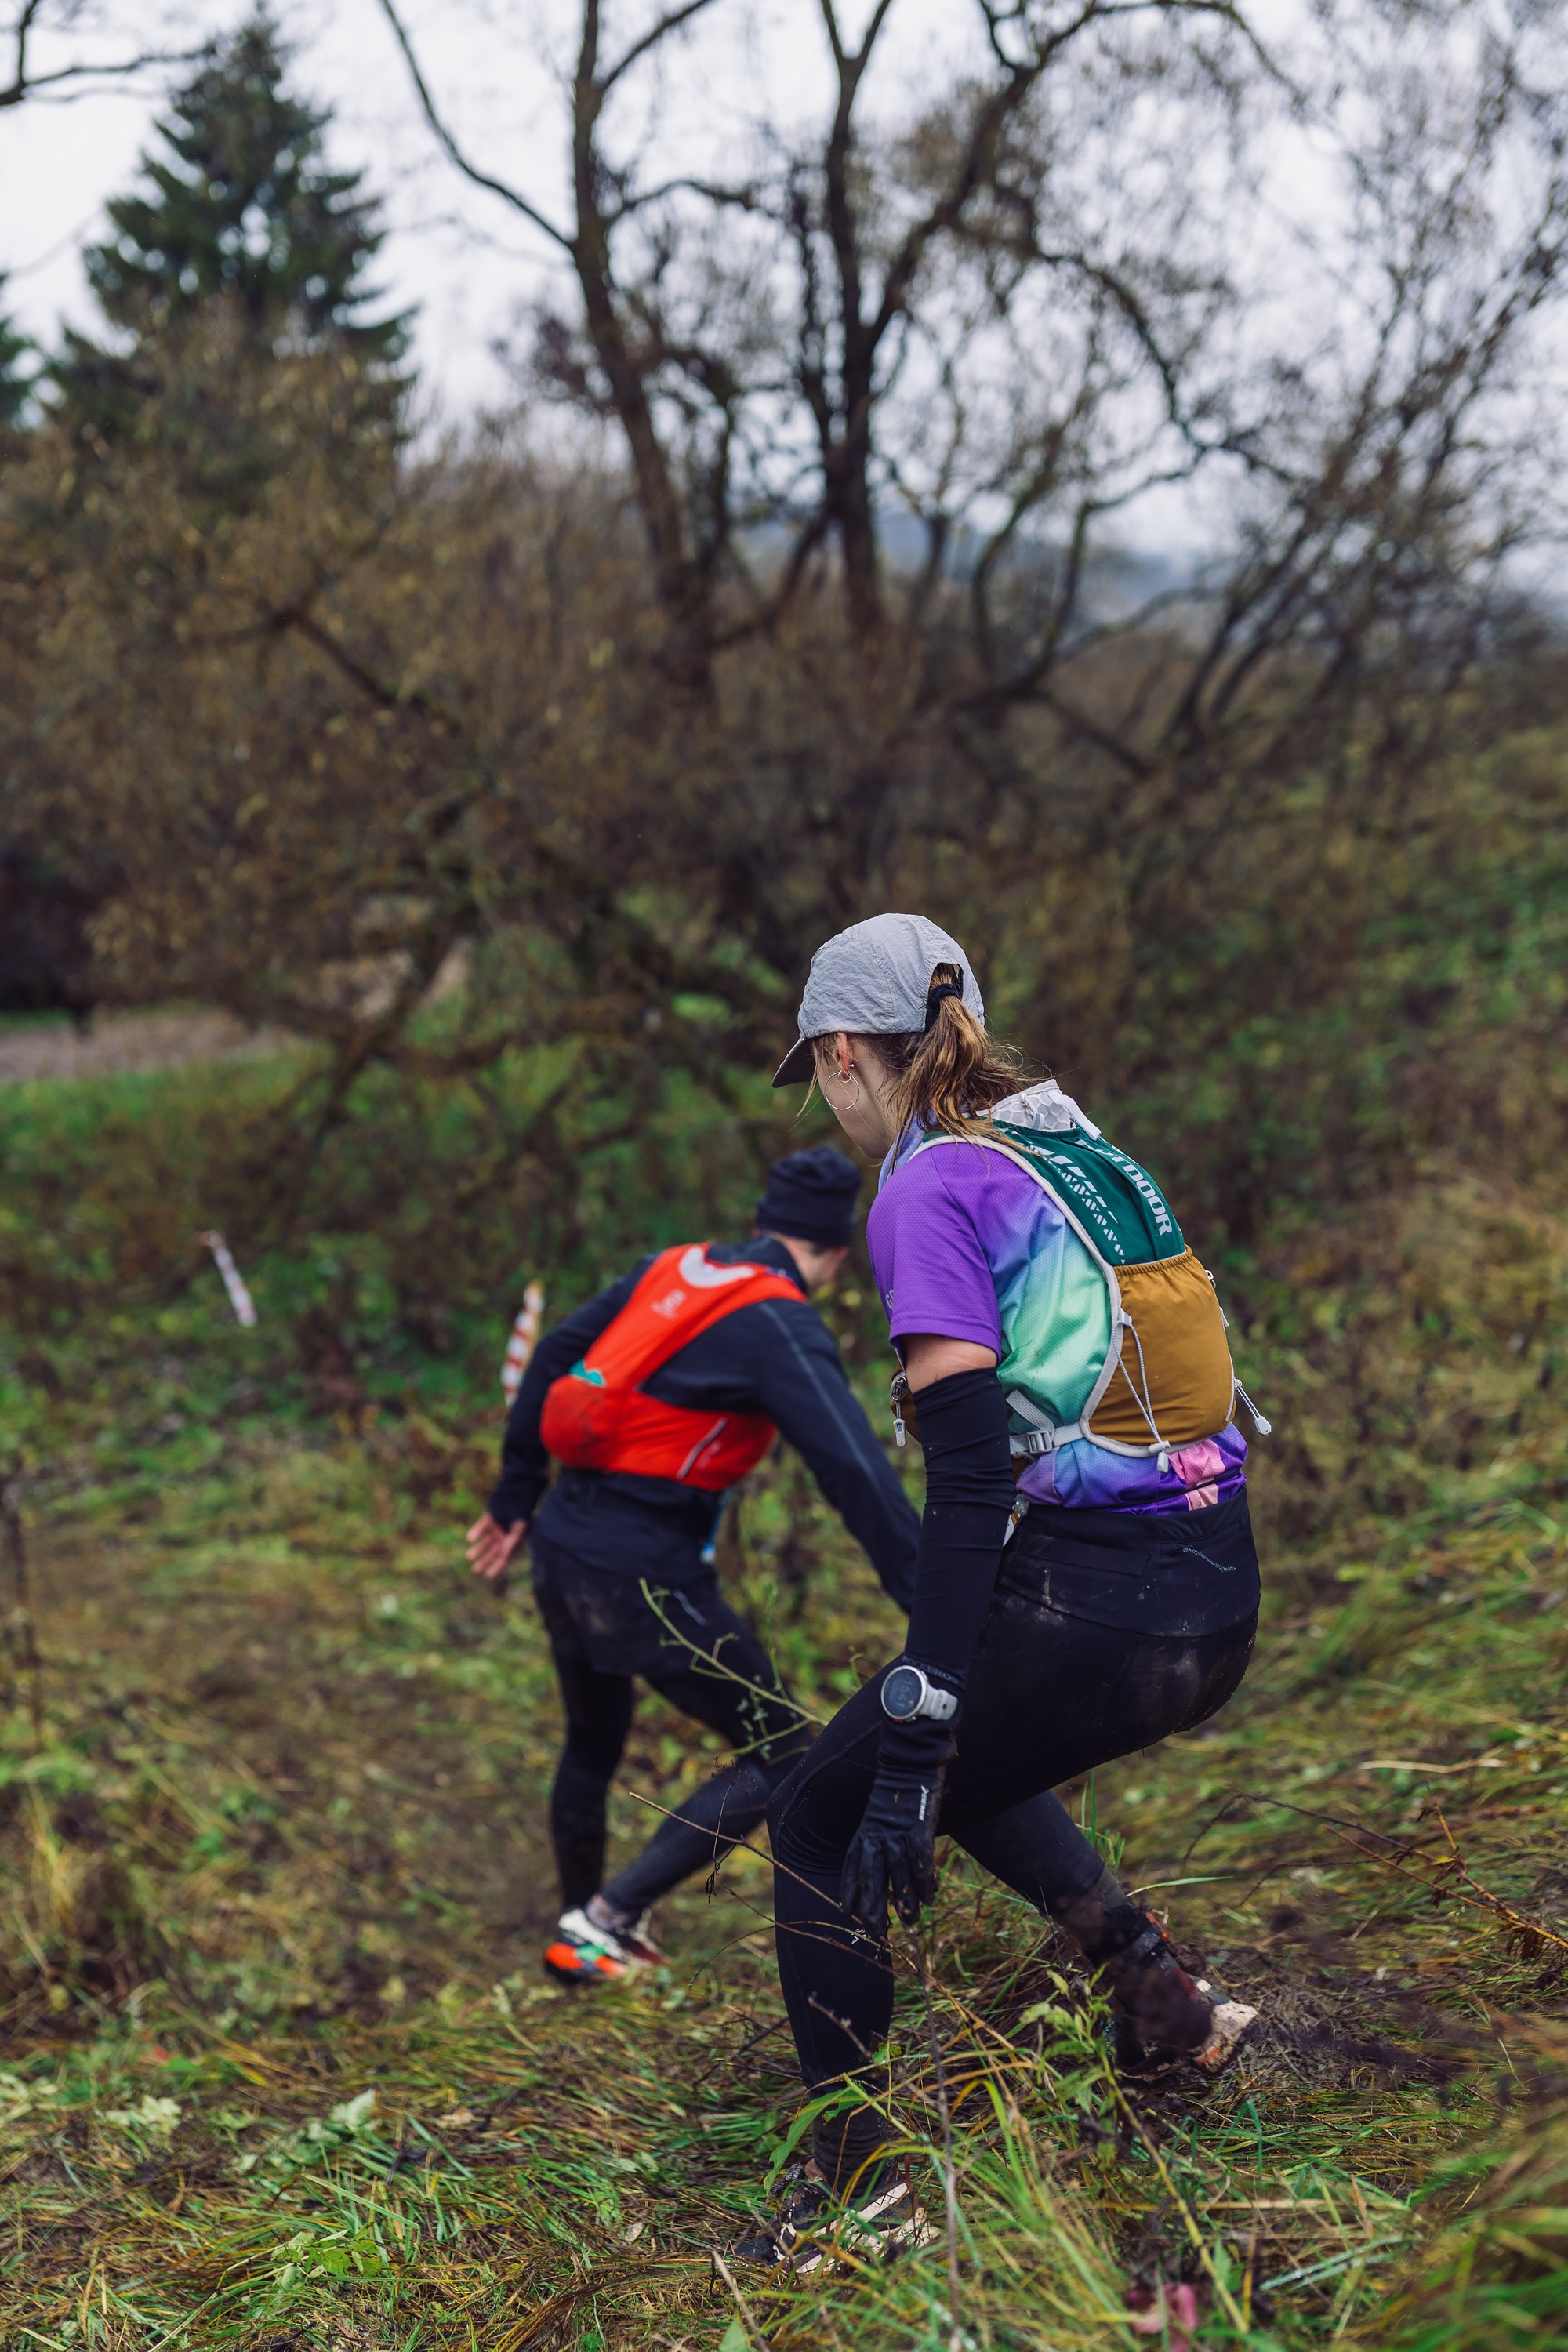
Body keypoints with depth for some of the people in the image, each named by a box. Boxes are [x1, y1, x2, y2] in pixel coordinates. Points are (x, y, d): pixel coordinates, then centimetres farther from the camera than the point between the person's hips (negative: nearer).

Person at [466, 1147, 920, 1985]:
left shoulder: (672, 1270, 7)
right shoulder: (782, 1328, -14)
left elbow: (552, 1362, 13)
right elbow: (858, 1475, -22)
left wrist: (514, 1501, 23)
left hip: (561, 1547, 8)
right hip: (647, 1579, -8)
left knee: (592, 1747, 28)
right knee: (781, 1760, 5)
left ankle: (579, 1927, 44)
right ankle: (602, 1923, 3)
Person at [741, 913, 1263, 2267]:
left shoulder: (933, 1190, -10)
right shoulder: (1081, 1150, 13)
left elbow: (971, 1480, -19)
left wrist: (909, 1753, -19)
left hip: (1086, 1609, -8)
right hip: (1219, 1607, 8)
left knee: (820, 1825, 13)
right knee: (966, 1761, 33)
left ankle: (860, 2185, 13)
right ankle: (1153, 1990, 23)